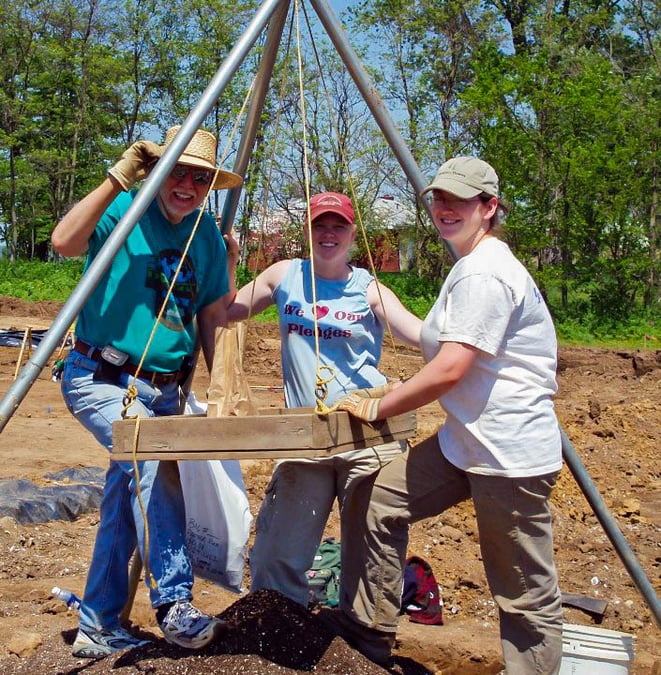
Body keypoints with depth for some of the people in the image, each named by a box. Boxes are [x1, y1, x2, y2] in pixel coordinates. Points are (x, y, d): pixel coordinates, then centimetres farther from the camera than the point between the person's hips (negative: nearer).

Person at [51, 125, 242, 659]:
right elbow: (63, 243, -28)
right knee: (153, 457, -29)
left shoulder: (207, 234, 7)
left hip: (164, 390, 6)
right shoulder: (124, 209, -8)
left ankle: (98, 629, 21)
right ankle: (174, 605, -19)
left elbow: (214, 318, 10)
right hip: (100, 379, -6)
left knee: (131, 497, 8)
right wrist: (118, 179, -30)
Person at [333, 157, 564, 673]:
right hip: (465, 442, 11)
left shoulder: (485, 273, -18)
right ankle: (367, 629, 25)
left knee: (527, 594, 1)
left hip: (510, 453, -10)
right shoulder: (469, 267, 14)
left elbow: (449, 370, -23)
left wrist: (378, 408, -11)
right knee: (378, 499, 11)